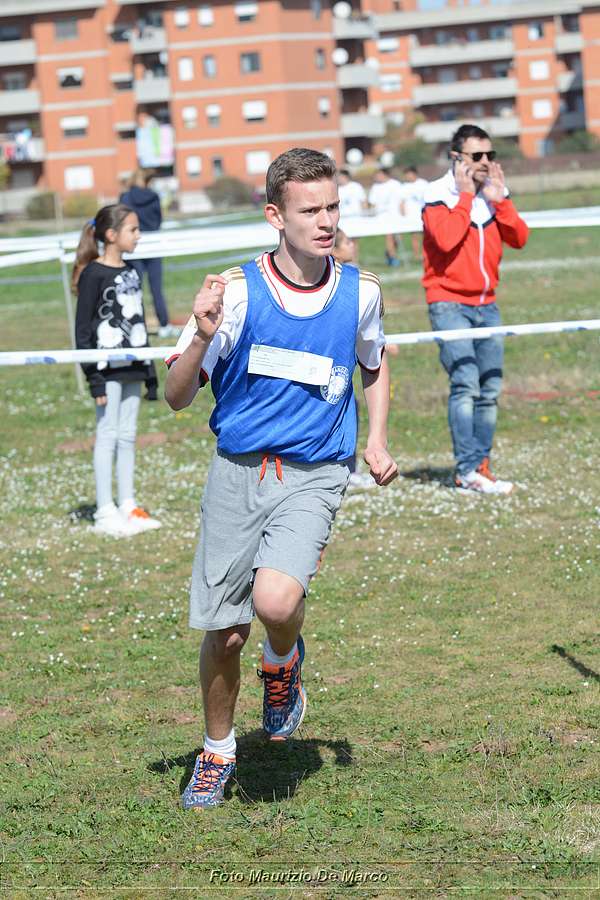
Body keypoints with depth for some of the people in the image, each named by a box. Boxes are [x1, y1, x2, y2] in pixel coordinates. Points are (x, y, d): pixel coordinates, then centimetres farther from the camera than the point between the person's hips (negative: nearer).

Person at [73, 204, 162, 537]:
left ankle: (128, 507, 16)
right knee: (107, 435, -3)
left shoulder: (131, 273, 12)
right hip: (107, 369, -7)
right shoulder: (93, 275, -10)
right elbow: (82, 330, -11)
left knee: (127, 437, 10)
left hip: (131, 369, 7)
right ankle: (105, 513, 1)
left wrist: (150, 373, 17)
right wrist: (94, 379, -16)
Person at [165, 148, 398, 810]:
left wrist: (376, 442, 10)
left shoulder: (360, 293, -1)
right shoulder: (236, 292, -9)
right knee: (224, 631, 5)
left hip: (313, 477, 0)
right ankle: (217, 750, 32)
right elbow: (176, 397, -7)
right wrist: (203, 338, -25)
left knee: (276, 600, -26)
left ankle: (284, 660, 10)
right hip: (236, 474, 0)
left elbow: (374, 365, 22)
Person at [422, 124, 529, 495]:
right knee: (466, 384, -17)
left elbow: (520, 238, 1)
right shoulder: (439, 194, -9)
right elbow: (446, 239, -25)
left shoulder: (494, 193, 9)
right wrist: (466, 196, -18)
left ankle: (480, 467, 12)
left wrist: (499, 200, -9)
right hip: (449, 303, -6)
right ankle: (468, 470, -17)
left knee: (490, 390, 5)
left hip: (486, 305, 6)